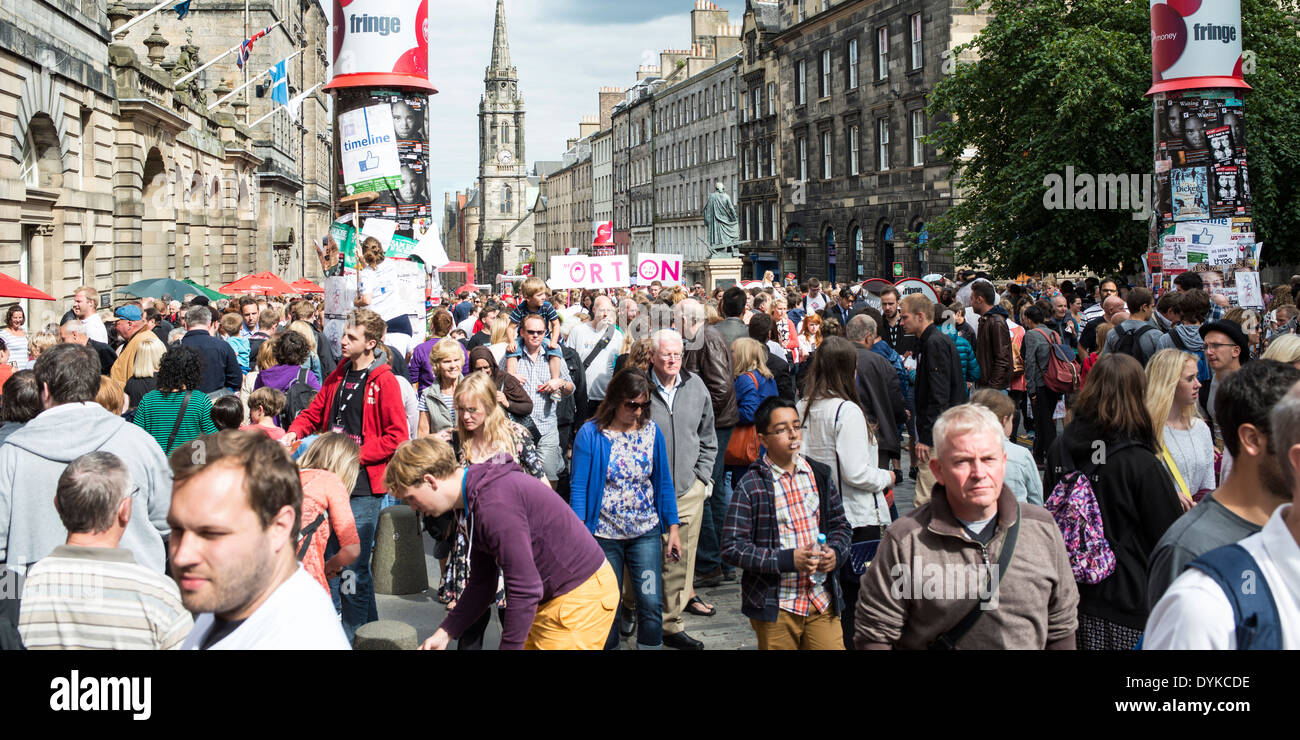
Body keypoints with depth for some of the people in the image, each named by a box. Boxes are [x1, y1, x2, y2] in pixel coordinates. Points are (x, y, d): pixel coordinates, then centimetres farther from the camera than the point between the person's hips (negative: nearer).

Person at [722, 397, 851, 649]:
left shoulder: (819, 475, 7)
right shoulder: (750, 486, -8)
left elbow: (839, 524, 18)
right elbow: (732, 548, -11)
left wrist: (835, 553, -4)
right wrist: (788, 560, -18)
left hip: (822, 600, 4)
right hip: (775, 608, -4)